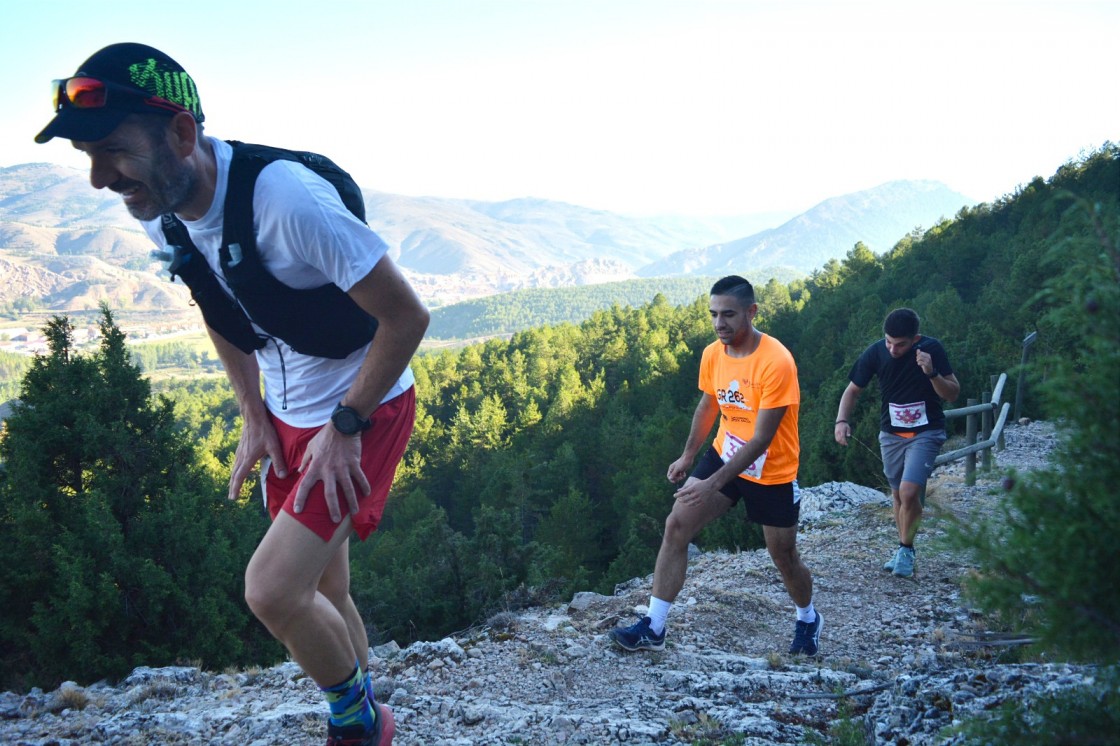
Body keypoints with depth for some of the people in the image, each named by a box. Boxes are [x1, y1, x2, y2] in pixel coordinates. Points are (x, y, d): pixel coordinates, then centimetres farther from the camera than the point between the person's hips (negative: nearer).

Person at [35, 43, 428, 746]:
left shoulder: (288, 199, -31)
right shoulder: (160, 212, -6)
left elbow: (407, 315, -24)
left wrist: (344, 426, -17)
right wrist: (255, 418, 6)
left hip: (364, 407, -7)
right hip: (286, 415, 7)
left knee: (273, 591, -15)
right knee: (320, 593, 14)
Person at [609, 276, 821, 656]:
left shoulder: (776, 362, -28)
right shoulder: (712, 354, -7)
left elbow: (761, 439, -28)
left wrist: (713, 484, -32)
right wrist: (688, 456, 13)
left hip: (771, 472, -5)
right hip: (723, 456, 5)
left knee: (784, 557, 10)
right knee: (676, 525, -9)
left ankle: (808, 620, 42)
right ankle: (653, 628, -2)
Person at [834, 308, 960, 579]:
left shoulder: (931, 349, -16)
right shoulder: (875, 353, -11)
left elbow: (953, 394, -12)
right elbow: (853, 390, 0)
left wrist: (932, 373, -30)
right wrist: (842, 420, -17)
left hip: (926, 432, -3)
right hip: (891, 433, 3)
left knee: (909, 491, -18)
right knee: (898, 494, 12)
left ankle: (905, 548, 5)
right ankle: (905, 549, 32)